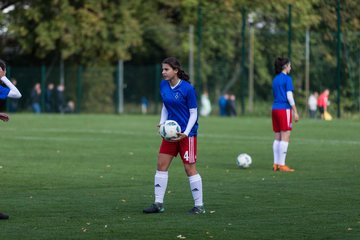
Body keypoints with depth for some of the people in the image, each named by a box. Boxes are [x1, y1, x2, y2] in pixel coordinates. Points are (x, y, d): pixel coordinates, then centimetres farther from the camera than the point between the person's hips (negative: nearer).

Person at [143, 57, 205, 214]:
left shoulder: (187, 88, -16)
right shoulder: (163, 85, 2)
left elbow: (194, 113, -11)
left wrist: (185, 133, -20)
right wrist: (162, 122, 1)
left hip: (187, 133, -7)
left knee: (190, 168, -4)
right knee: (161, 165, 4)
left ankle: (199, 206, 5)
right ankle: (158, 204, 11)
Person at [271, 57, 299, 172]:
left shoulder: (275, 79, 15)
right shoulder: (287, 79, -8)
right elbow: (289, 96, -14)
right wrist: (295, 112, -12)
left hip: (275, 109, 8)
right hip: (284, 109, -8)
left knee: (277, 138, 10)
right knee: (285, 138, -6)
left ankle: (276, 164, 9)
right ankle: (282, 165, -8)